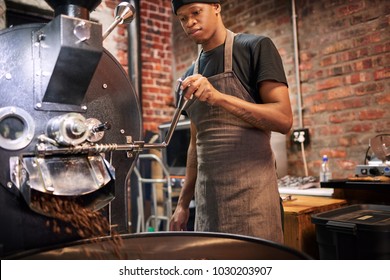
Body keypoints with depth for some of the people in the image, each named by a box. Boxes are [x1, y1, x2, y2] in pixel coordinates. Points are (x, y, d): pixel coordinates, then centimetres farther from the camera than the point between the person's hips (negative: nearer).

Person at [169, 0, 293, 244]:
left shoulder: (256, 48, -2)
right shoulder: (191, 77, 14)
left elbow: (284, 119, -12)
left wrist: (219, 97, -23)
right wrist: (183, 202, 13)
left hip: (250, 191, -5)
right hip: (207, 195, 5)